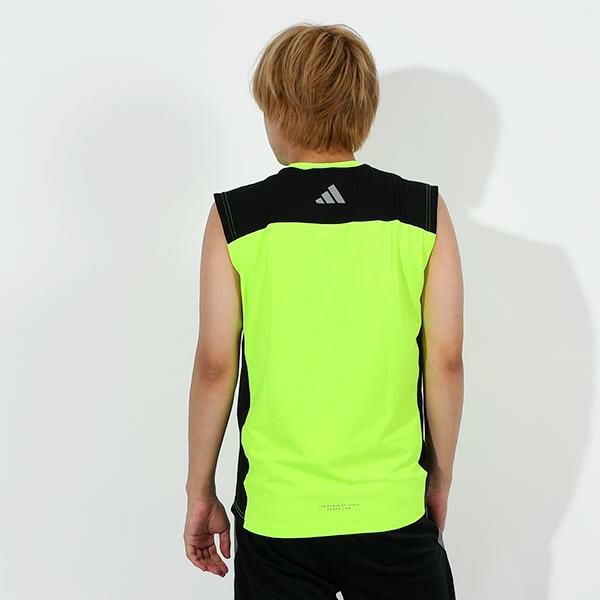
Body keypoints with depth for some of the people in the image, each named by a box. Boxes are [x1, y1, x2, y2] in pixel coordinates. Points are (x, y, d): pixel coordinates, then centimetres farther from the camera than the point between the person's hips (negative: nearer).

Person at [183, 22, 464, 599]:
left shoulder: (234, 217, -7)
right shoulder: (424, 212, -4)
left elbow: (214, 366, -4)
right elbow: (445, 362, -2)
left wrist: (200, 491, 8)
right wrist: (440, 478, 11)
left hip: (277, 514, 0)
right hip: (392, 508, 1)